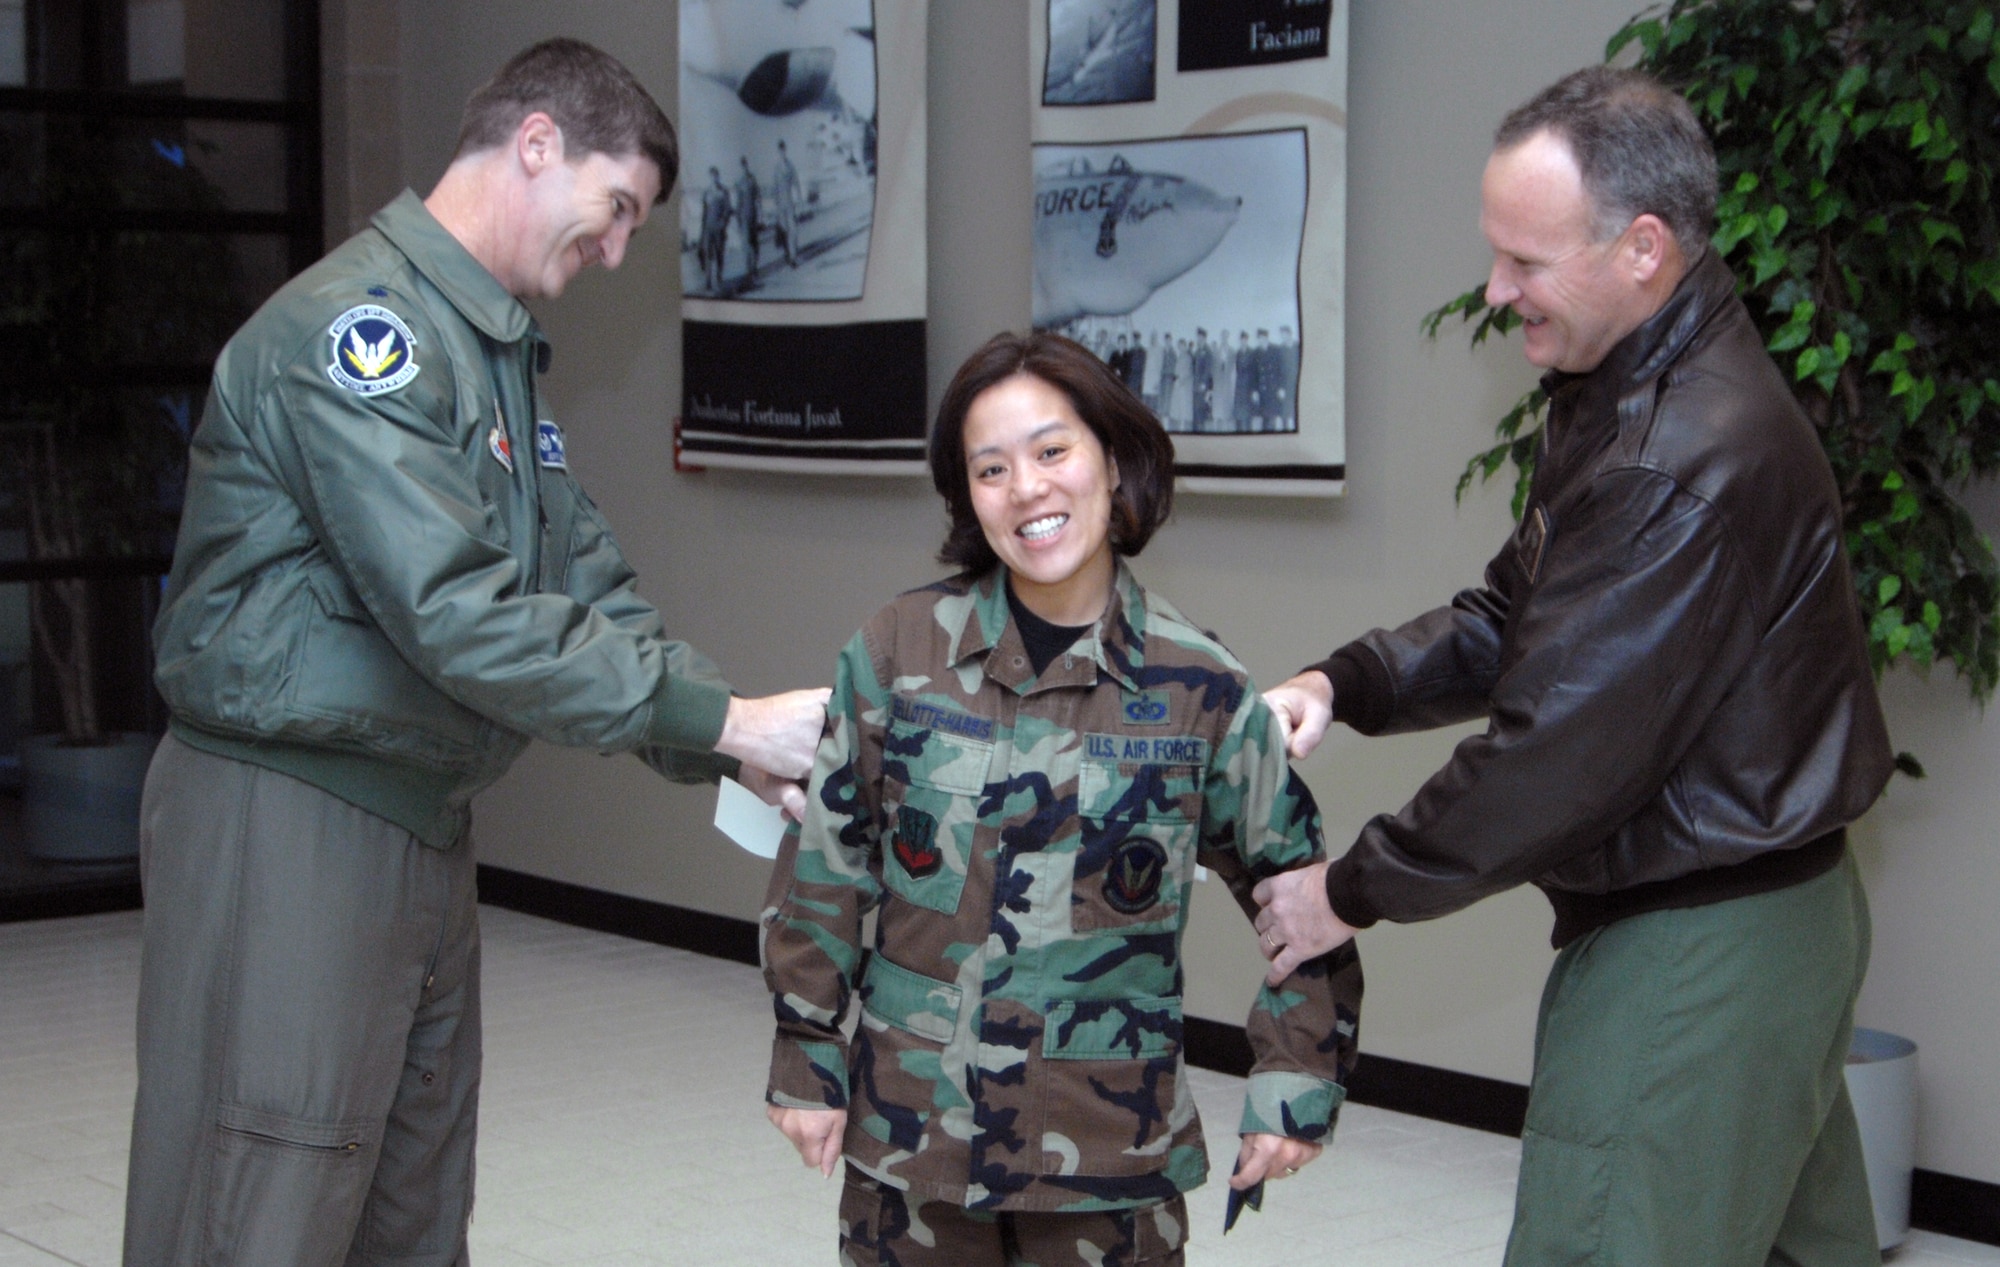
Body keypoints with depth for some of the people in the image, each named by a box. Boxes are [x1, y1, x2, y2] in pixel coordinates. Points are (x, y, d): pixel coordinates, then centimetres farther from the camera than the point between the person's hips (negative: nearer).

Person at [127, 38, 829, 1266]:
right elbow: (459, 619, -25)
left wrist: (738, 747, -3)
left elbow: (588, 583, 11)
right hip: (288, 822, -10)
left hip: (424, 827, 10)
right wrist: (721, 720, -21)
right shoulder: (357, 326, -18)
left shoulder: (501, 351, 14)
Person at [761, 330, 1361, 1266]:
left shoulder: (1200, 689, -4)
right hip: (911, 1134, 1)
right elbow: (824, 863, 4)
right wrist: (805, 1053, 5)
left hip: (1109, 1154, -1)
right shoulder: (900, 651, -3)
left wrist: (1296, 1087, 3)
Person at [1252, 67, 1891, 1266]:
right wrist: (1344, 685, -2)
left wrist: (1355, 891, -13)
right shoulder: (1634, 392, 9)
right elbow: (1515, 616, 15)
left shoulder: (1688, 463, -26)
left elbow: (1565, 747, -24)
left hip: (1696, 955, -10)